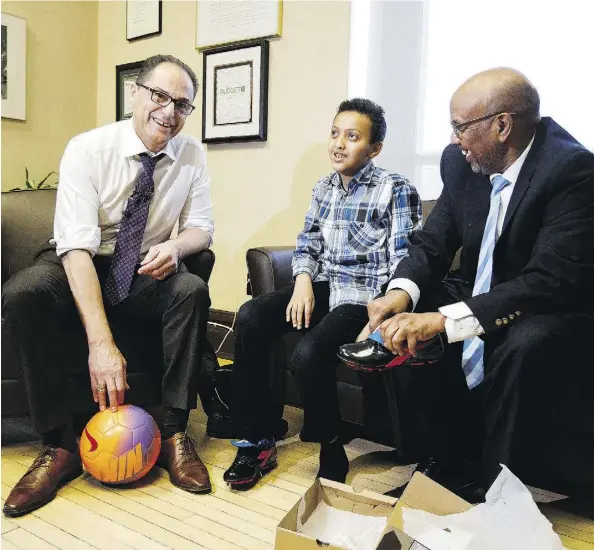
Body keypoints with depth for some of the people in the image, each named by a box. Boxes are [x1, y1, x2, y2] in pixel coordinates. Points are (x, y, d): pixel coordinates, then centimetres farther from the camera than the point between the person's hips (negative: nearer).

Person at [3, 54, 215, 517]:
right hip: (79, 267, -1)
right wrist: (101, 342, -37)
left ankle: (174, 433, -20)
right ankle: (60, 445, -21)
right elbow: (77, 245, -26)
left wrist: (176, 246, -28)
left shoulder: (192, 155, -5)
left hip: (144, 273, 2)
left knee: (193, 290, -29)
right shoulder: (88, 149, -16)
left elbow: (202, 227, 0)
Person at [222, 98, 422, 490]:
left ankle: (331, 454, -2)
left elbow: (405, 263, -10)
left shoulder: (396, 191, -4)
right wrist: (303, 280, -5)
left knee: (308, 354, -31)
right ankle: (258, 440, -9)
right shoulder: (325, 188, 15)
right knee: (250, 318, -20)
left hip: (364, 296, -6)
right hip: (322, 285, 6)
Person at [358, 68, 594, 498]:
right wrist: (402, 291, -23)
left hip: (551, 311, -6)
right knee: (402, 323, -14)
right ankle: (448, 466, 1)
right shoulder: (460, 162, -5)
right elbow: (433, 243, 0)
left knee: (523, 346, -36)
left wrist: (443, 319, -39)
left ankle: (495, 488, -12)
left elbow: (551, 282, -33)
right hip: (477, 295, 7)